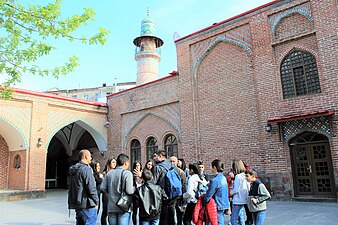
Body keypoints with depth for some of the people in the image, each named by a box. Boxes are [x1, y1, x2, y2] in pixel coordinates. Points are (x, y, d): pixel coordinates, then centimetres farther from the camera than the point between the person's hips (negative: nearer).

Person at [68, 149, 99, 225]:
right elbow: (91, 188, -18)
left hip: (77, 204, 9)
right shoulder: (86, 169, -15)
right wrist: (96, 202, -8)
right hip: (87, 205, -9)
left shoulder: (74, 170, 14)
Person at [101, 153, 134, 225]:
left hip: (111, 207, 5)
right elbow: (129, 191, -18)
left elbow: (103, 188, 3)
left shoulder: (109, 173, 4)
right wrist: (134, 188, 3)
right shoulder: (127, 173, -11)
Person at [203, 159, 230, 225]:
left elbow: (208, 195, -18)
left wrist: (202, 203, -5)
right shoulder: (224, 178, 7)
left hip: (218, 206, -8)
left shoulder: (214, 180, -21)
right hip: (224, 205, 8)